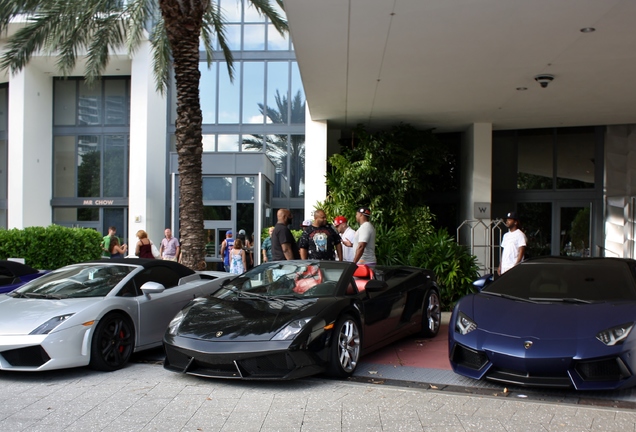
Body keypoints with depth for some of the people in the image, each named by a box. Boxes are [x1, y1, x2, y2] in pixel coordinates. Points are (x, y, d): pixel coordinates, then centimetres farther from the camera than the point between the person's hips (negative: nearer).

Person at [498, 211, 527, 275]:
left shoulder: (520, 235, -5)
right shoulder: (506, 235, 19)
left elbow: (521, 252, -11)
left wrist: (515, 266, -18)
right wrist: (500, 266, 15)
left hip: (513, 267, -8)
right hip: (504, 268, 8)